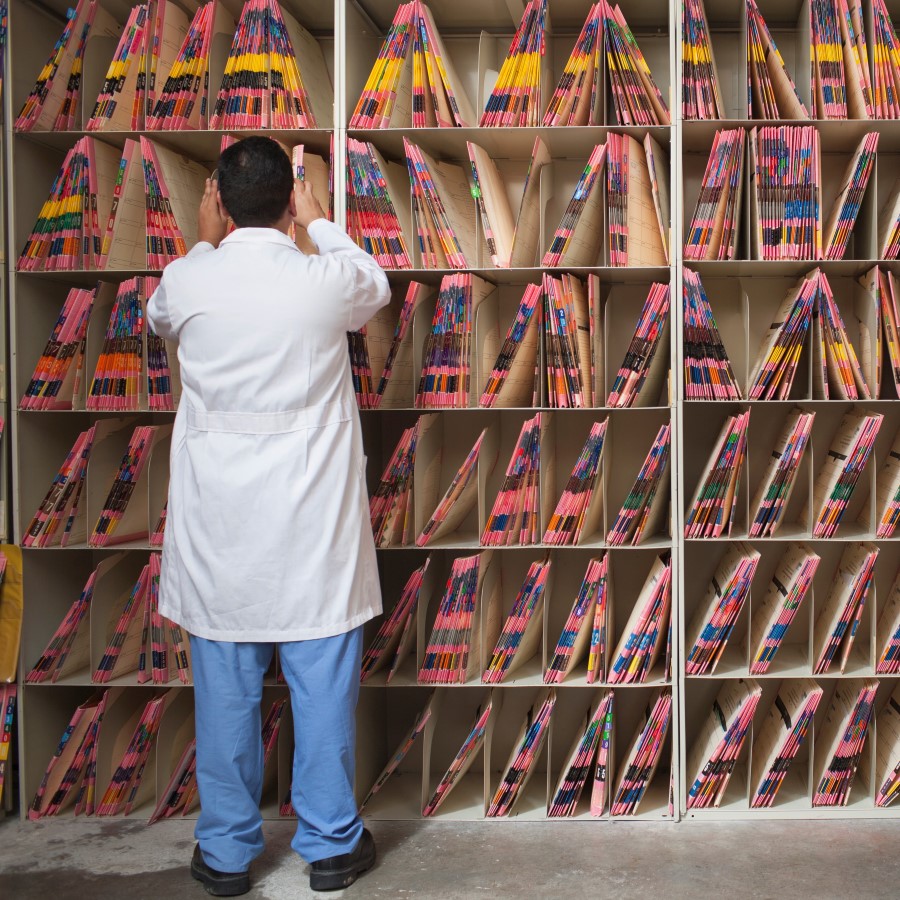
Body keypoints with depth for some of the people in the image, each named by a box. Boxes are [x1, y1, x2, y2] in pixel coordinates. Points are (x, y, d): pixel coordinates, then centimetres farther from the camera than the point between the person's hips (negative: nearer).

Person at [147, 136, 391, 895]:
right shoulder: (327, 280, -9)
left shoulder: (187, 280, -5)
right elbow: (376, 287, 17)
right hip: (314, 520, -1)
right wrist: (321, 225, 28)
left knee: (225, 689, 11)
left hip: (219, 522, 1)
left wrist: (206, 244, 29)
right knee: (324, 684, 10)